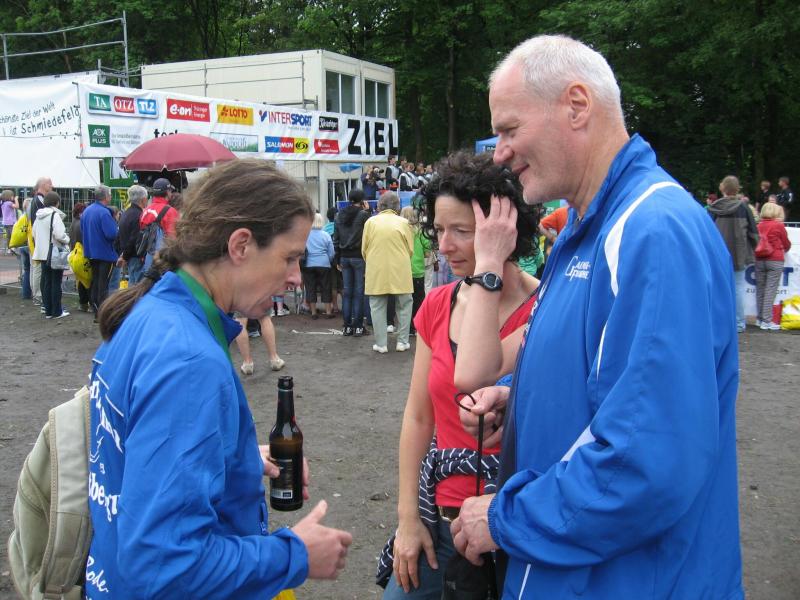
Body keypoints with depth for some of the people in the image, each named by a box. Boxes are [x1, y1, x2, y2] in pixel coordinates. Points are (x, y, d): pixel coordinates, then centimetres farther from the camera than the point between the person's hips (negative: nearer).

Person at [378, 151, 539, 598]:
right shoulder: (437, 305, 2)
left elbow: (471, 377, -34)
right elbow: (418, 417, 6)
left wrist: (487, 265, -26)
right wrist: (408, 517, 3)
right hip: (439, 515, 5)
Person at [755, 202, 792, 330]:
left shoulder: (759, 225, 7)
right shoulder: (779, 225, -4)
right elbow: (786, 244, 7)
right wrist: (785, 249, 28)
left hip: (759, 260, 5)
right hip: (775, 260, -5)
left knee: (760, 289, 9)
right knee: (770, 290, -4)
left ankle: (760, 319, 15)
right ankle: (767, 321, -6)